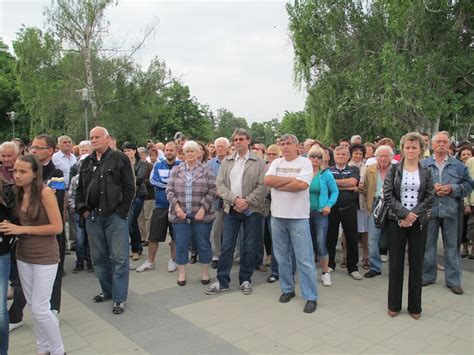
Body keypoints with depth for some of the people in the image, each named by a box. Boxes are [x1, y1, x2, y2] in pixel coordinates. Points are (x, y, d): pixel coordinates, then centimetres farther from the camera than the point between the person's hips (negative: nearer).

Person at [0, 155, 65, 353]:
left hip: (45, 258, -7)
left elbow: (57, 227, -19)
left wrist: (23, 229, -19)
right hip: (23, 256, 7)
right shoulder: (19, 194, 3)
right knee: (33, 306, 15)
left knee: (40, 309, -2)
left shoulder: (45, 192, -16)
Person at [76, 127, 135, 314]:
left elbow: (129, 187, -7)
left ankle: (119, 298, 7)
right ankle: (108, 290, 29)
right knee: (99, 257, 14)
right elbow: (79, 189, 18)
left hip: (115, 216, -6)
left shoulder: (120, 159, -3)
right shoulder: (87, 162, 13)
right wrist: (82, 209, 5)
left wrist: (121, 211, -11)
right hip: (92, 216, 6)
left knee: (119, 257, -2)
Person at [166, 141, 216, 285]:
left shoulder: (206, 170, 2)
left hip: (201, 215, -1)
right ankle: (181, 274, 21)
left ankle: (205, 272, 23)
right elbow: (169, 190, 3)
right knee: (181, 245, 7)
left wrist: (203, 209, -12)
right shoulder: (176, 170, 8)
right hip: (180, 215, 1)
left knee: (203, 244, 8)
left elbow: (212, 191, -3)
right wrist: (177, 207, -10)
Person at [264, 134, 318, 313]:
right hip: (277, 216, 5)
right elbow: (267, 180, -7)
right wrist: (291, 179, -11)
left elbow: (302, 184, -19)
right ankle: (287, 289, 30)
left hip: (298, 217, -4)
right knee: (282, 256, 14)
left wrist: (278, 185, -10)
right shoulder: (276, 163, 9)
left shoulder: (305, 162, -4)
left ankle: (311, 297, 10)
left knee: (304, 259, 0)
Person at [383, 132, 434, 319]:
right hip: (396, 221, -1)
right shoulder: (394, 170, 2)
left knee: (417, 264, 7)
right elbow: (388, 195, -6)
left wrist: (413, 215, -13)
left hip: (419, 222, 1)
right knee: (395, 263, 6)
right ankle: (394, 304, 18)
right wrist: (404, 213, -15)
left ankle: (415, 306, 20)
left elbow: (430, 198, -1)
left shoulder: (426, 172, 6)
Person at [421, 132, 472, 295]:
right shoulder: (423, 164, 5)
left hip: (451, 211, 0)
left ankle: (453, 280, 17)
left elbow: (468, 185, 3)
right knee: (428, 245, 9)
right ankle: (427, 276, 23)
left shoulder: (458, 165, 7)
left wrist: (452, 189, -12)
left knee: (452, 246, 7)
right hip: (429, 210, 0)